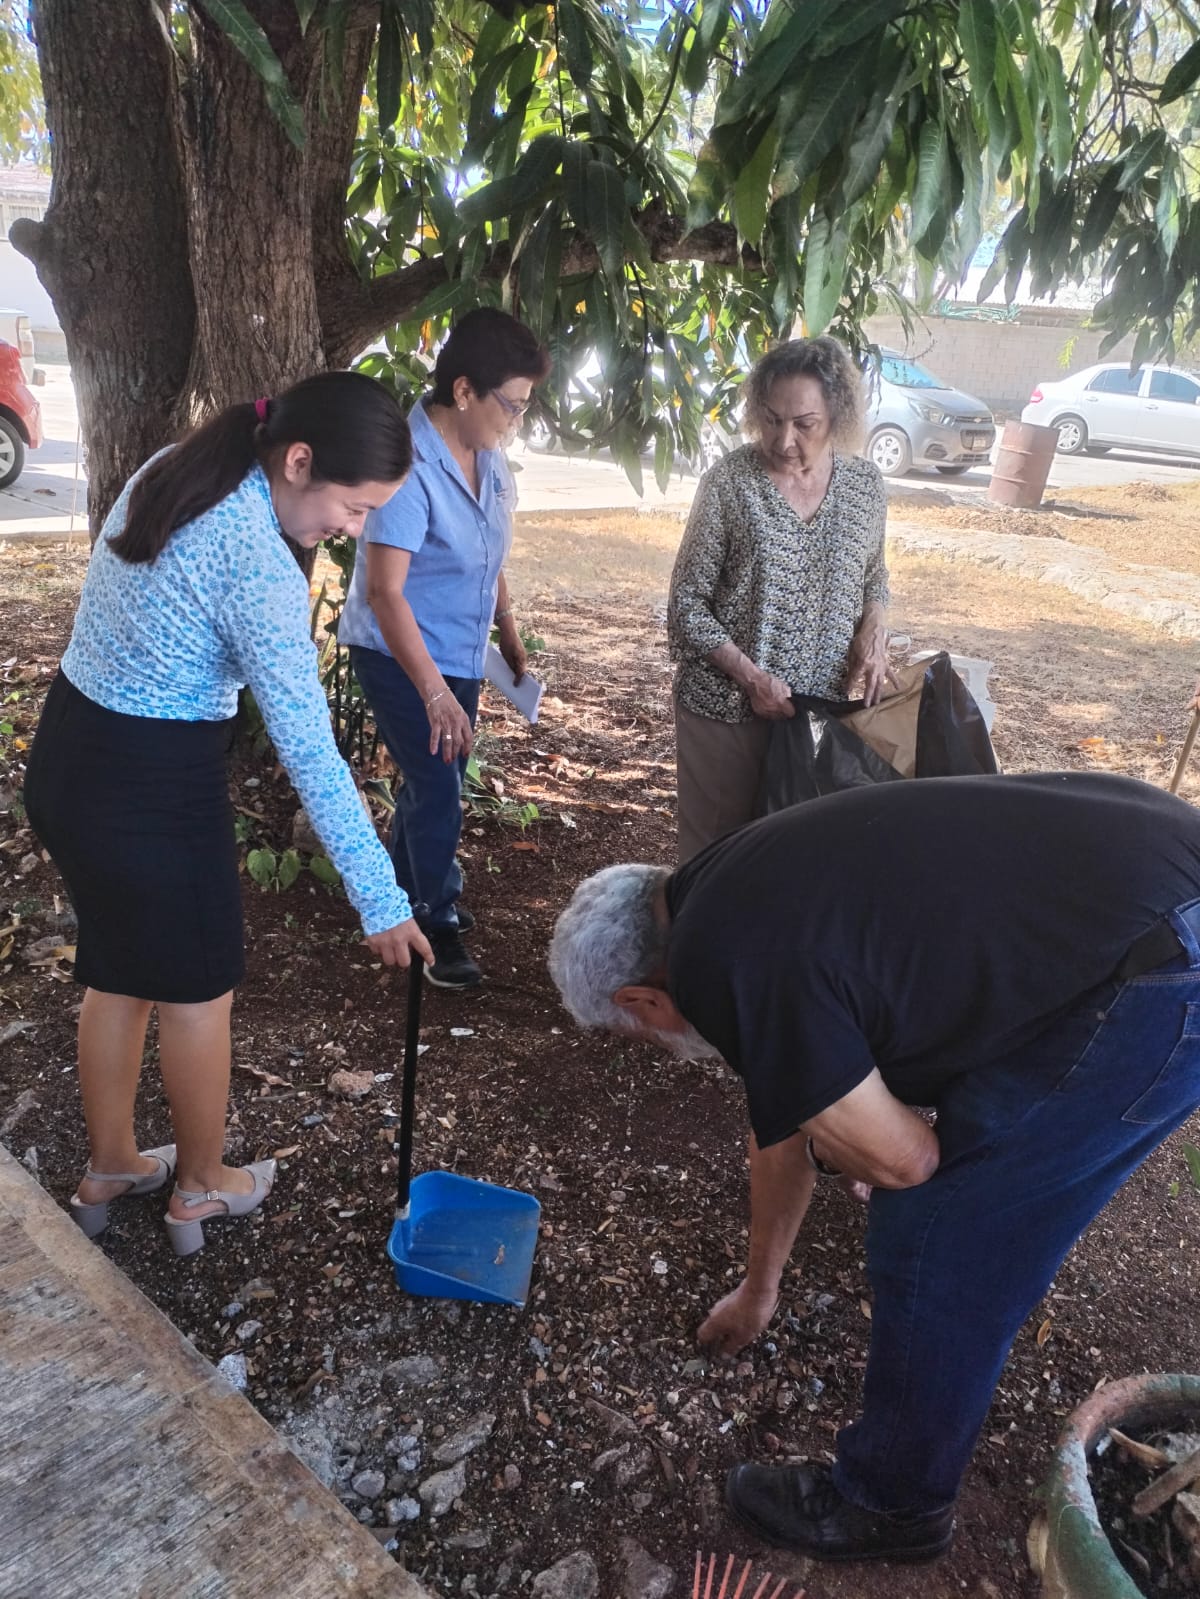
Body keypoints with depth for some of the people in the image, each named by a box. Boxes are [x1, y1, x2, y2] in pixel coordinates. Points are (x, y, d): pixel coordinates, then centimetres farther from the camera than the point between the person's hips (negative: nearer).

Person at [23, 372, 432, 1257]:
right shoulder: (260, 568, -25)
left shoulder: (172, 470, 2)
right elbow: (311, 755, -24)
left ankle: (110, 1168, 41)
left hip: (66, 755, 9)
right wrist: (383, 900, -19)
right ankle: (203, 1184, 34)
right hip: (154, 787, -8)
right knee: (197, 986, 13)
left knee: (117, 973, 22)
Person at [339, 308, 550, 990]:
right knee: (438, 789, -4)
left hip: (460, 653, 8)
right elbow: (385, 589, -29)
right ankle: (439, 924, 16)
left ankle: (409, 893, 39)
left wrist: (509, 631, 16)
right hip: (401, 657, -8)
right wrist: (435, 692, -34)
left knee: (436, 781, 18)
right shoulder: (409, 465, -26)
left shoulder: (489, 456, 0)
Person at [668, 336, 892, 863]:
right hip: (725, 706, -3)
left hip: (822, 705, 3)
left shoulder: (865, 484, 0)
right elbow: (687, 603, -8)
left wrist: (873, 632, -4)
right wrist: (749, 675, -17)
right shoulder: (729, 483, -11)